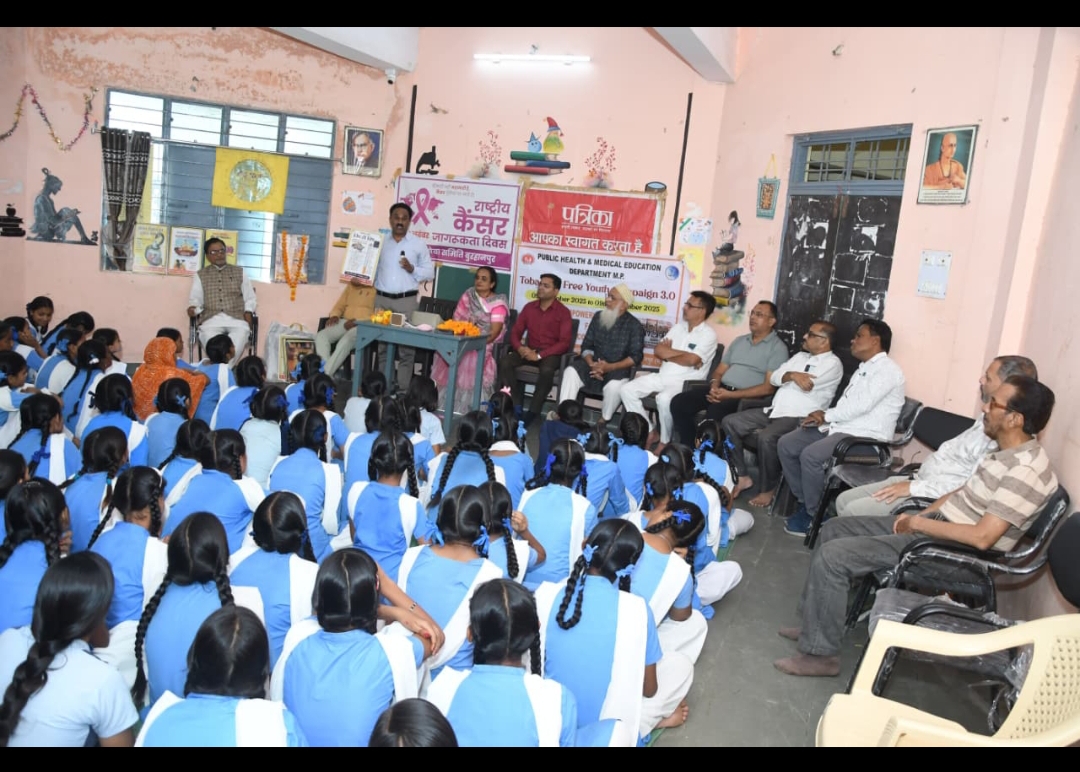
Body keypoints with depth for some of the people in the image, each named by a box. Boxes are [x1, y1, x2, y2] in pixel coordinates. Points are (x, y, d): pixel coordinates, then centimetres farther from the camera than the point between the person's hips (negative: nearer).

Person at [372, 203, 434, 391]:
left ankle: (403, 389, 1)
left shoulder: (418, 244, 5)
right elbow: (372, 268, 13)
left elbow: (430, 273, 5)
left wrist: (412, 269, -11)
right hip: (382, 299, 2)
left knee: (406, 347, -3)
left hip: (406, 300, -2)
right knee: (381, 345, 5)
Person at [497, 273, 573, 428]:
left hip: (550, 353, -4)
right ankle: (516, 407, -20)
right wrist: (520, 348, -15)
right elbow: (515, 332, 9)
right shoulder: (529, 307, 10)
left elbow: (564, 343, -12)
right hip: (528, 350, 4)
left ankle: (531, 414, -27)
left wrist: (539, 355, -22)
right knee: (504, 362, -24)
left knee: (547, 370, -38)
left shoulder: (563, 312, -4)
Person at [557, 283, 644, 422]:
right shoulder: (598, 316, 7)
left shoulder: (634, 325, -6)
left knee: (614, 386, -36)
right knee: (570, 372, -23)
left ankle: (604, 421, -12)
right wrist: (591, 364, -14)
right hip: (594, 364, 4)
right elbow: (586, 346, 8)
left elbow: (636, 357, -11)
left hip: (617, 369, -4)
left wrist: (610, 367, -22)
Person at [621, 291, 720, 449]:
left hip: (685, 382, -7)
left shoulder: (708, 334, -6)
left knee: (664, 399, -37)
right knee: (628, 389, -10)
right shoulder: (678, 328, 14)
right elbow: (658, 351, 5)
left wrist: (668, 353, -2)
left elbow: (692, 360, -20)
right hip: (662, 377, 7)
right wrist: (686, 354, -7)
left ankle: (664, 442, -13)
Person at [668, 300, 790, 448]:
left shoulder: (778, 348, -1)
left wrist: (731, 395, -16)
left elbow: (768, 388, -10)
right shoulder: (739, 341, 20)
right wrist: (714, 387, -5)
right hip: (721, 389, 7)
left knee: (715, 412, -36)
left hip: (745, 397, -7)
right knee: (679, 402, -14)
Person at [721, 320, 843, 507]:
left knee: (766, 437, -35)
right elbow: (773, 378, 8)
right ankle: (741, 477, 3)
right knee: (729, 422, -4)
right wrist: (792, 375, -12)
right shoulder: (800, 356, 20)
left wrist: (780, 376, -3)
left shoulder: (833, 364, -4)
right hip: (774, 411, 8)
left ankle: (768, 489, -12)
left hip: (799, 418, -8)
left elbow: (805, 385, -17)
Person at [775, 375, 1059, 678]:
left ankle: (820, 653, -4)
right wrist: (918, 516, 6)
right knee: (834, 529, 12)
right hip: (934, 526, 10)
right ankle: (814, 621, 20)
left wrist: (919, 523, -18)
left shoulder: (1026, 470, -24)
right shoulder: (1006, 451, 7)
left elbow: (982, 537, -29)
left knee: (831, 556, -18)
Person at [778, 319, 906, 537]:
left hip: (865, 436, -10)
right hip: (841, 427, 10)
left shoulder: (887, 370, -9)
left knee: (810, 455, -30)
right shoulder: (862, 369, 22)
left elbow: (861, 405, -20)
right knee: (786, 444, -3)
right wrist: (825, 418, -4)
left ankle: (815, 514, -10)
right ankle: (804, 502, 4)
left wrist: (826, 415, -9)